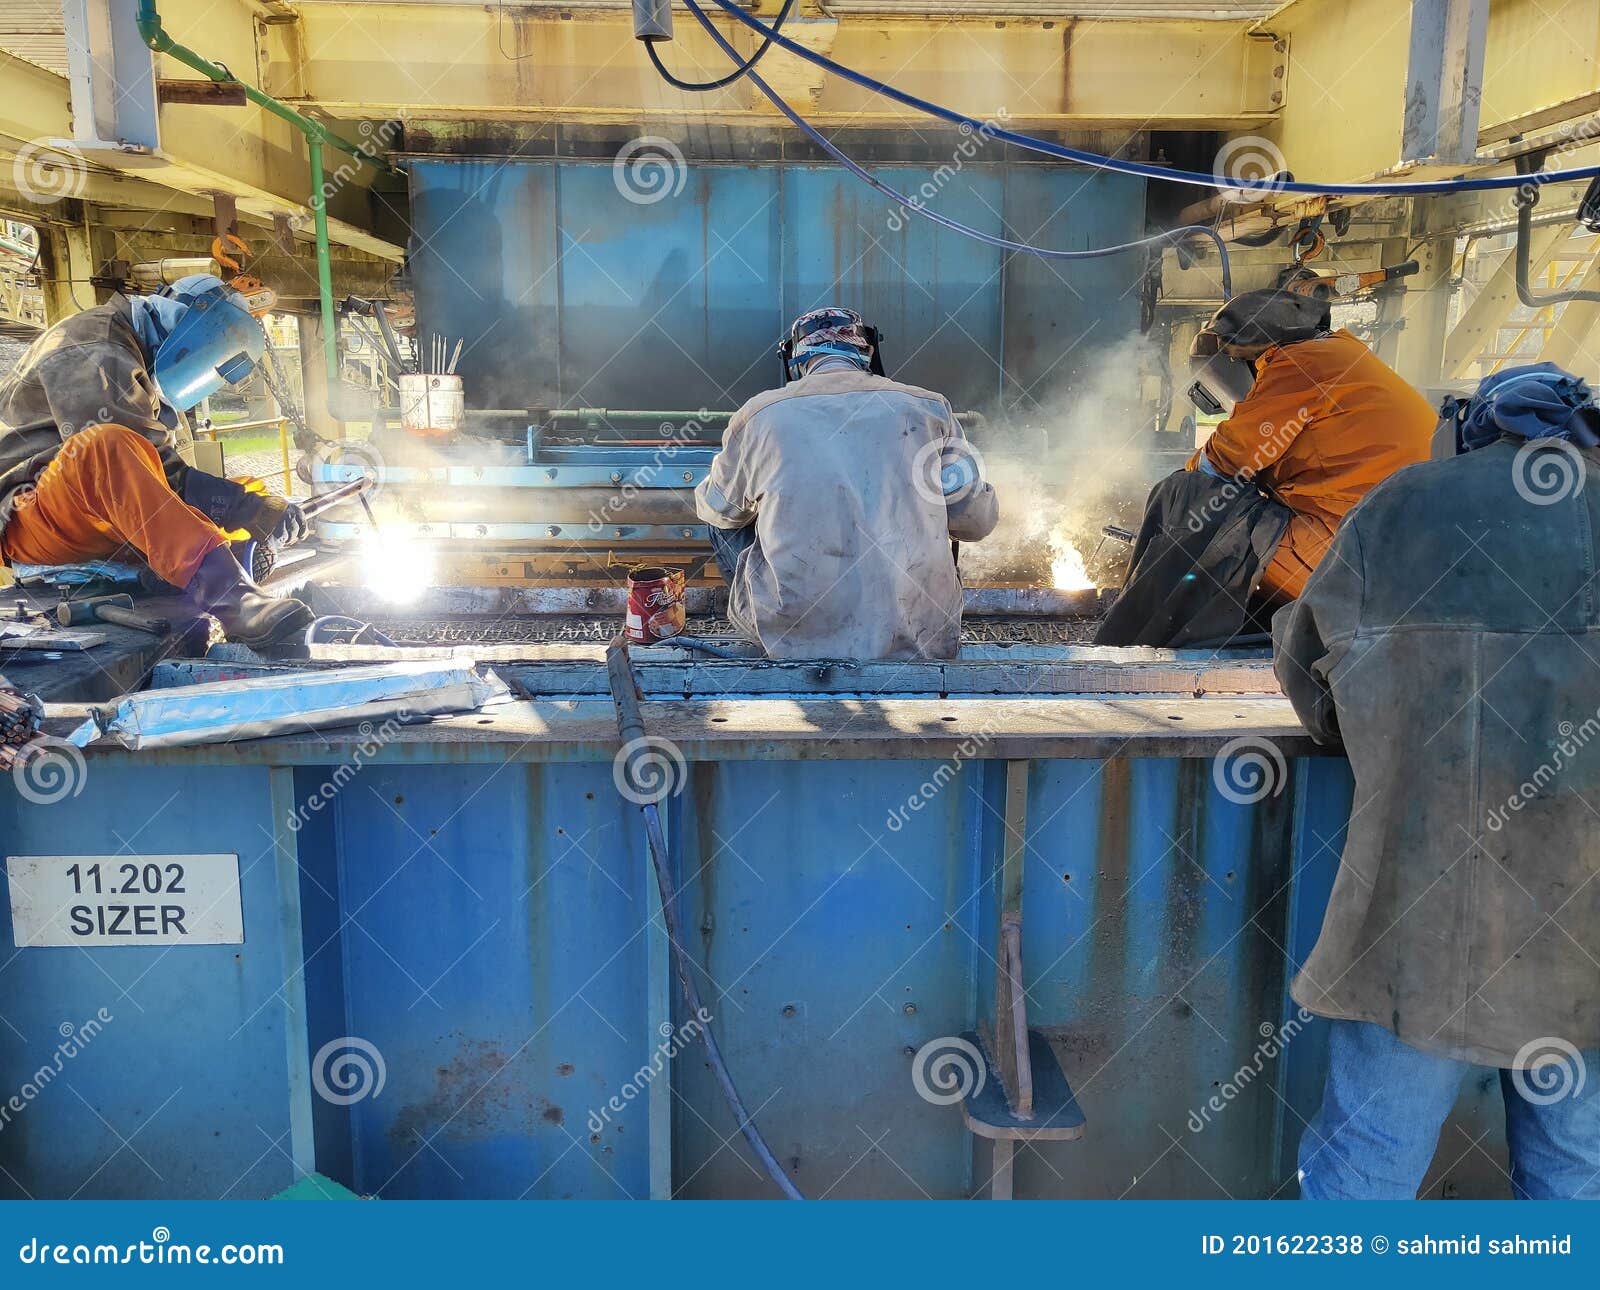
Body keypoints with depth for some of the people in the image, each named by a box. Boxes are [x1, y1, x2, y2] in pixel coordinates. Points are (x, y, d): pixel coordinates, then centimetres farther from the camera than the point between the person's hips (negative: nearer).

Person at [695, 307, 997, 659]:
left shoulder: (760, 413, 1)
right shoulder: (927, 408, 3)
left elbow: (716, 507, 19)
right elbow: (978, 521, 10)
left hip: (798, 638, -1)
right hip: (917, 637, 1)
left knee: (726, 519, 23)